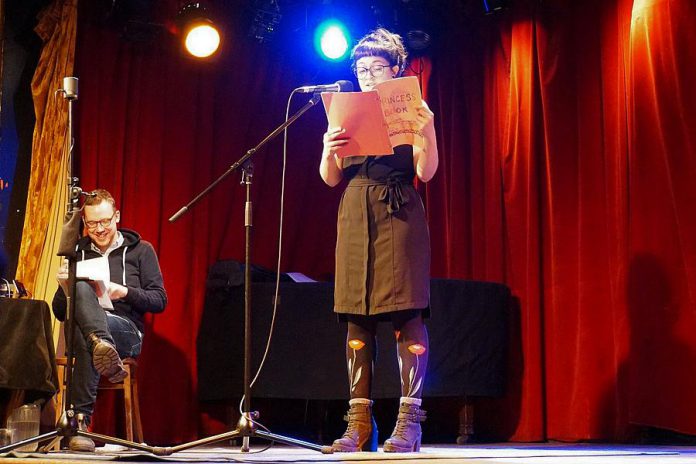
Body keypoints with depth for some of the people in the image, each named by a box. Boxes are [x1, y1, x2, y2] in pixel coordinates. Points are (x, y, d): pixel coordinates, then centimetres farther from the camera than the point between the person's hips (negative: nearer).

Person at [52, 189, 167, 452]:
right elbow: (60, 314, 21)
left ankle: (81, 420, -42)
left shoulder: (140, 250, 14)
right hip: (80, 328, 2)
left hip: (126, 331, -2)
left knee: (84, 338, -38)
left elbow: (159, 301, 6)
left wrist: (125, 292, -12)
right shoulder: (77, 252, 22)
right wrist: (64, 288, -1)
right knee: (81, 288, -33)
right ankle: (102, 346, -58)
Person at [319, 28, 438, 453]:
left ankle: (409, 422, -10)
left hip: (399, 214, -4)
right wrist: (329, 151, -10)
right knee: (356, 315, -2)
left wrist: (428, 130, -20)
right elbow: (330, 178, 11)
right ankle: (360, 422, 0)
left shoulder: (410, 111, 7)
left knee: (407, 312, -10)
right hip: (355, 215, 4)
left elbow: (426, 172, -3)